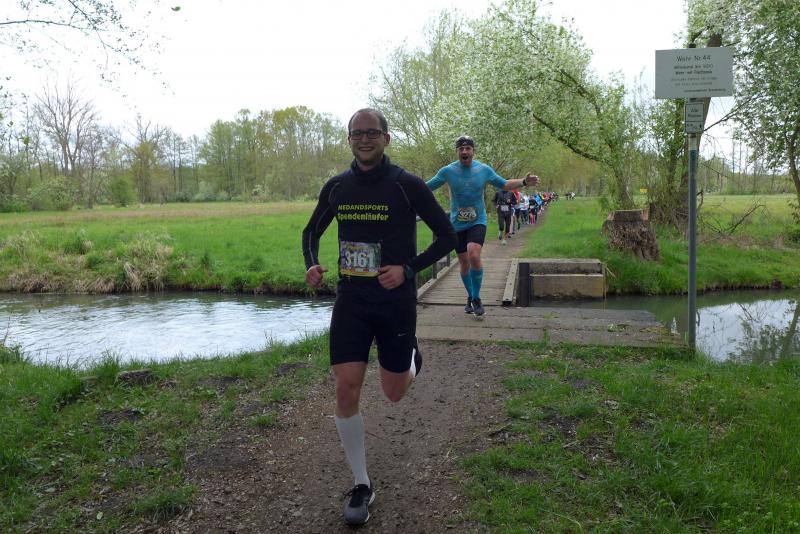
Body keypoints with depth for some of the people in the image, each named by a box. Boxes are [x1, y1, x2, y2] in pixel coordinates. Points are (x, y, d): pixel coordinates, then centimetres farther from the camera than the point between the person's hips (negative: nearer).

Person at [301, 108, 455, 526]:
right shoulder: (336, 187, 3)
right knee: (346, 391, -4)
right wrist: (311, 265, -3)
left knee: (393, 394, 10)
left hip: (396, 301, -2)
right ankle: (361, 486, 13)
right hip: (350, 300, 3)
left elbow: (447, 236, -3)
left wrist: (408, 269, -16)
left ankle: (411, 357, 47)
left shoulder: (407, 186, -8)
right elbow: (312, 232, 18)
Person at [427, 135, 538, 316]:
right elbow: (426, 187, -1)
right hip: (457, 224, 1)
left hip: (477, 222, -1)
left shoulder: (484, 169, -2)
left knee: (474, 256, -23)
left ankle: (476, 298, -6)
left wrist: (524, 182, -5)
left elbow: (504, 184, 10)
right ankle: (470, 297, 30)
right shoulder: (447, 171, -5)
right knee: (464, 262, 7)